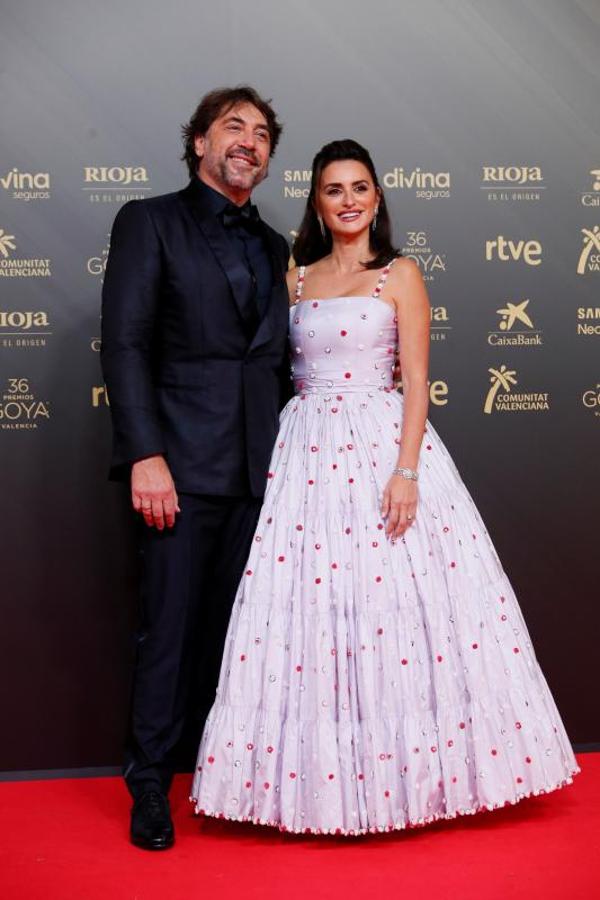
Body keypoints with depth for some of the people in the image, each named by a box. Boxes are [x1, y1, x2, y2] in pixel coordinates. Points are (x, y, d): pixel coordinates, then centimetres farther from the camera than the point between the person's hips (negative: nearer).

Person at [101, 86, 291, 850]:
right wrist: (145, 456, -15)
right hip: (184, 462, -5)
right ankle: (150, 784, 15)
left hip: (259, 466, 5)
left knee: (235, 627, 9)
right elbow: (124, 344, -7)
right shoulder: (150, 222, 2)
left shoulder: (274, 248, 18)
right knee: (170, 627, 0)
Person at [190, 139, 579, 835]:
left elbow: (416, 379, -4)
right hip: (307, 450, 3)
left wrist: (406, 470, -15)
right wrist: (273, 451, 4)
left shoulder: (399, 275, 3)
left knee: (395, 595, -3)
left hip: (382, 440, -3)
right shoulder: (296, 279, 13)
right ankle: (323, 774, 15)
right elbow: (280, 368, 14)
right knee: (308, 602, 2)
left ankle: (405, 762, 13)